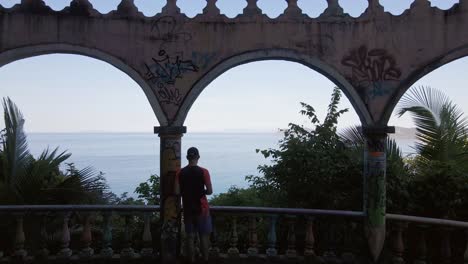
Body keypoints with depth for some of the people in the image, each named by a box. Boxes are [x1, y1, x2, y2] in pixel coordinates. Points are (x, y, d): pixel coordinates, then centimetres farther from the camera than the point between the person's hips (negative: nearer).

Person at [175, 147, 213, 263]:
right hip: (202, 209, -3)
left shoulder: (180, 173, -2)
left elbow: (177, 192, -4)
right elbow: (209, 191, -12)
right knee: (204, 236, 7)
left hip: (187, 209, 3)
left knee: (190, 237, 10)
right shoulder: (203, 171, -11)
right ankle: (205, 260, 12)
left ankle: (191, 260, 15)